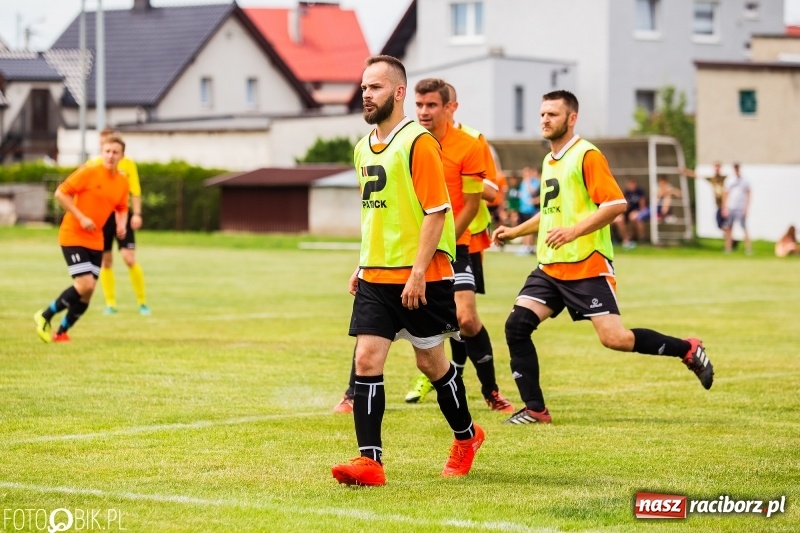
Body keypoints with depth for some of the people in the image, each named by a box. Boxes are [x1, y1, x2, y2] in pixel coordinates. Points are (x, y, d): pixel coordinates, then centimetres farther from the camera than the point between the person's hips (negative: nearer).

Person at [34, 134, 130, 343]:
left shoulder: (123, 181, 4)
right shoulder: (89, 172, -14)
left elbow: (122, 208, 19)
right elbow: (61, 193, -14)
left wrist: (121, 224, -2)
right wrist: (81, 217, -20)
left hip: (95, 241, 6)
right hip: (73, 236, -6)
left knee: (87, 292, 2)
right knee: (85, 284, -18)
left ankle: (62, 332, 19)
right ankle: (45, 316, 0)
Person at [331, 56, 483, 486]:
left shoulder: (418, 143, -12)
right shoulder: (364, 148, 12)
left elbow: (437, 210, -16)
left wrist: (418, 272, -20)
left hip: (421, 277, -6)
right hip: (375, 277, 6)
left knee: (430, 361, 8)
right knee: (367, 361, -6)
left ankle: (466, 437, 31)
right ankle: (370, 461, -9)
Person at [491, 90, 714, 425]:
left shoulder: (586, 155, -9)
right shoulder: (549, 161, 17)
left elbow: (616, 204, -18)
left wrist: (574, 230, -25)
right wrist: (515, 231, 26)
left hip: (587, 267, -8)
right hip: (550, 267, 8)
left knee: (614, 338, -13)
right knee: (516, 325, -7)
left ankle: (689, 351, 8)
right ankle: (535, 410, -1)